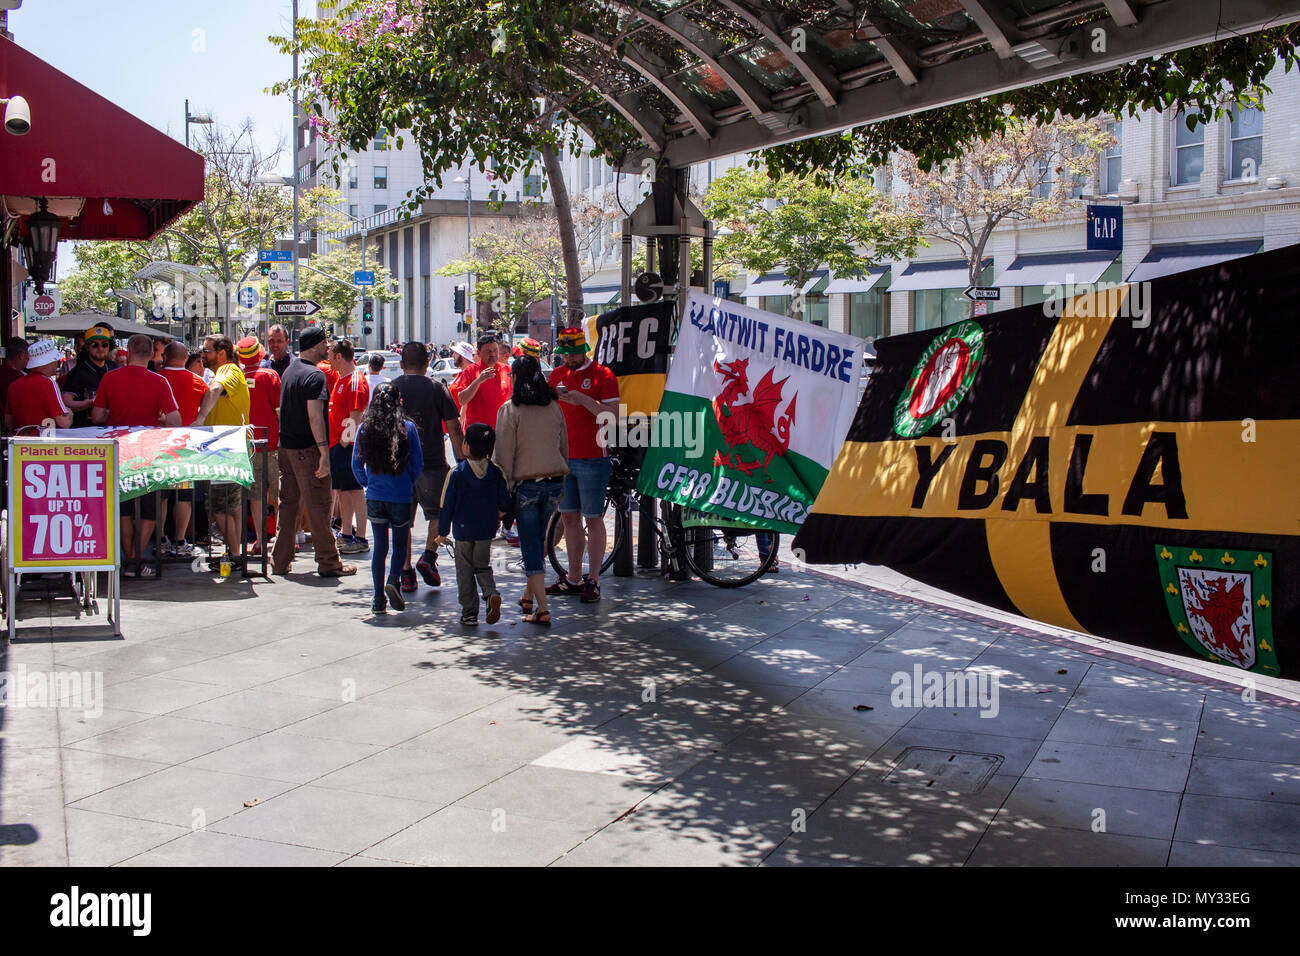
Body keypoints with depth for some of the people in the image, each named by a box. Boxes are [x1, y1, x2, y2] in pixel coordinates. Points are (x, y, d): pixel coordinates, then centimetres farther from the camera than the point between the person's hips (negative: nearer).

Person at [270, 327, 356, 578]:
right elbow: (314, 416, -22)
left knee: (288, 503, 13)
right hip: (307, 450, -9)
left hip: (286, 447, 9)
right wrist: (324, 451, -23)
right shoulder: (314, 375, -14)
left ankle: (280, 561, 16)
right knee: (318, 506, -3)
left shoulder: (288, 372, 14)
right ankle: (328, 562, 2)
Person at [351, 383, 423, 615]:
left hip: (375, 497, 2)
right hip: (401, 497, -2)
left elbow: (356, 465, 1)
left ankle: (378, 599, 8)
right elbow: (418, 464, -4)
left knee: (379, 546, 10)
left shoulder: (364, 429, -3)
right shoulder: (407, 428, -8)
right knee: (400, 543, 13)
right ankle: (394, 579, -12)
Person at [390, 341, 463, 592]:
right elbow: (454, 429, -4)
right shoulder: (437, 389, -2)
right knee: (439, 512, 16)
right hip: (431, 464, -2)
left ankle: (406, 572, 8)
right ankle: (428, 556, -2)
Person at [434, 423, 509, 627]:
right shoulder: (496, 472, -2)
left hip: (463, 530, -3)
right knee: (483, 566, 16)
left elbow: (447, 505, -7)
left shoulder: (456, 473, -10)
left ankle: (469, 612, 9)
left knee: (465, 570, 9)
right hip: (487, 530, 3)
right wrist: (498, 515, 24)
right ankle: (492, 593, -11)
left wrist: (443, 532, 2)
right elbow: (505, 503, 1)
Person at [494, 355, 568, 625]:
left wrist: (504, 488, -3)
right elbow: (564, 448, 12)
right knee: (538, 541, 20)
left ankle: (542, 609, -5)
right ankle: (529, 596, 32)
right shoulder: (554, 407, 6)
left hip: (525, 484, -5)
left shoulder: (510, 410, -9)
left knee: (530, 546, 0)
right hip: (553, 482, 5)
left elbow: (504, 454, -10)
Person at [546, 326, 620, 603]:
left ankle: (593, 580, 6)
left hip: (592, 458, -6)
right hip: (563, 457, 6)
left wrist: (584, 400, -24)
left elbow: (613, 415, -14)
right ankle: (573, 578, 19)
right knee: (569, 517, 11)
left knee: (593, 519, 0)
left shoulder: (603, 375, -6)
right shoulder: (557, 375, 12)